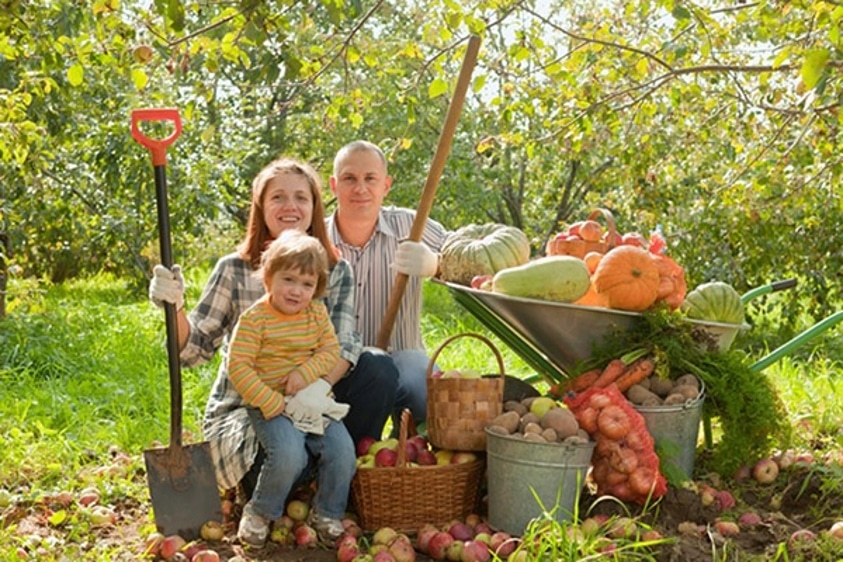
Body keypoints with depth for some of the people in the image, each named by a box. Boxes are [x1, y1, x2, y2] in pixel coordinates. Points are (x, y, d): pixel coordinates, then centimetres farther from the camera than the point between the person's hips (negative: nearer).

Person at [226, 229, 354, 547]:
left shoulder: (317, 314, 5)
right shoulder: (254, 318, -11)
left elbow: (331, 350, 3)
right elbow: (238, 366, -14)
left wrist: (305, 373, -17)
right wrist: (270, 402, -19)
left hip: (314, 400, 5)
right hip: (269, 405, -5)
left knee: (342, 451, -13)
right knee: (289, 455, -27)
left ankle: (326, 514, 12)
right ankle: (259, 513, 1)